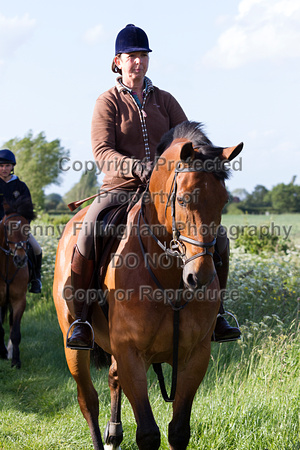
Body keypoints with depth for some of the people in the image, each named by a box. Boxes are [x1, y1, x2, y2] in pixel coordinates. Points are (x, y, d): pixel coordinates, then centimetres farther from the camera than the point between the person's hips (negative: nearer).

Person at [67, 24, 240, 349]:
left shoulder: (164, 100, 12)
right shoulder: (108, 103, 0)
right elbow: (102, 152, -13)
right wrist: (137, 167, -30)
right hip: (119, 188, -3)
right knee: (88, 234, -32)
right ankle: (79, 320, -21)